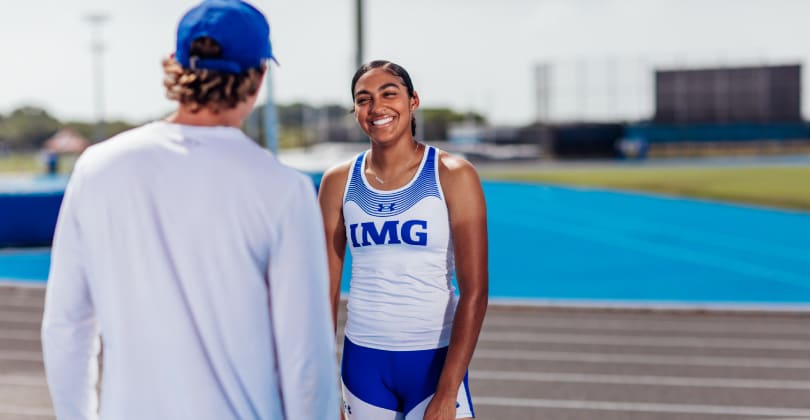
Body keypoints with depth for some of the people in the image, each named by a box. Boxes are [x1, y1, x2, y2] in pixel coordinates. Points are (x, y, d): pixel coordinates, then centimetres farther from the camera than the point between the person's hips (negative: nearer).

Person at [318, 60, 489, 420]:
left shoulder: (452, 176, -7)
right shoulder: (338, 182, 2)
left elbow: (474, 291, -11)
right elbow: (326, 288, 6)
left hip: (434, 358, -2)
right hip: (363, 360, 3)